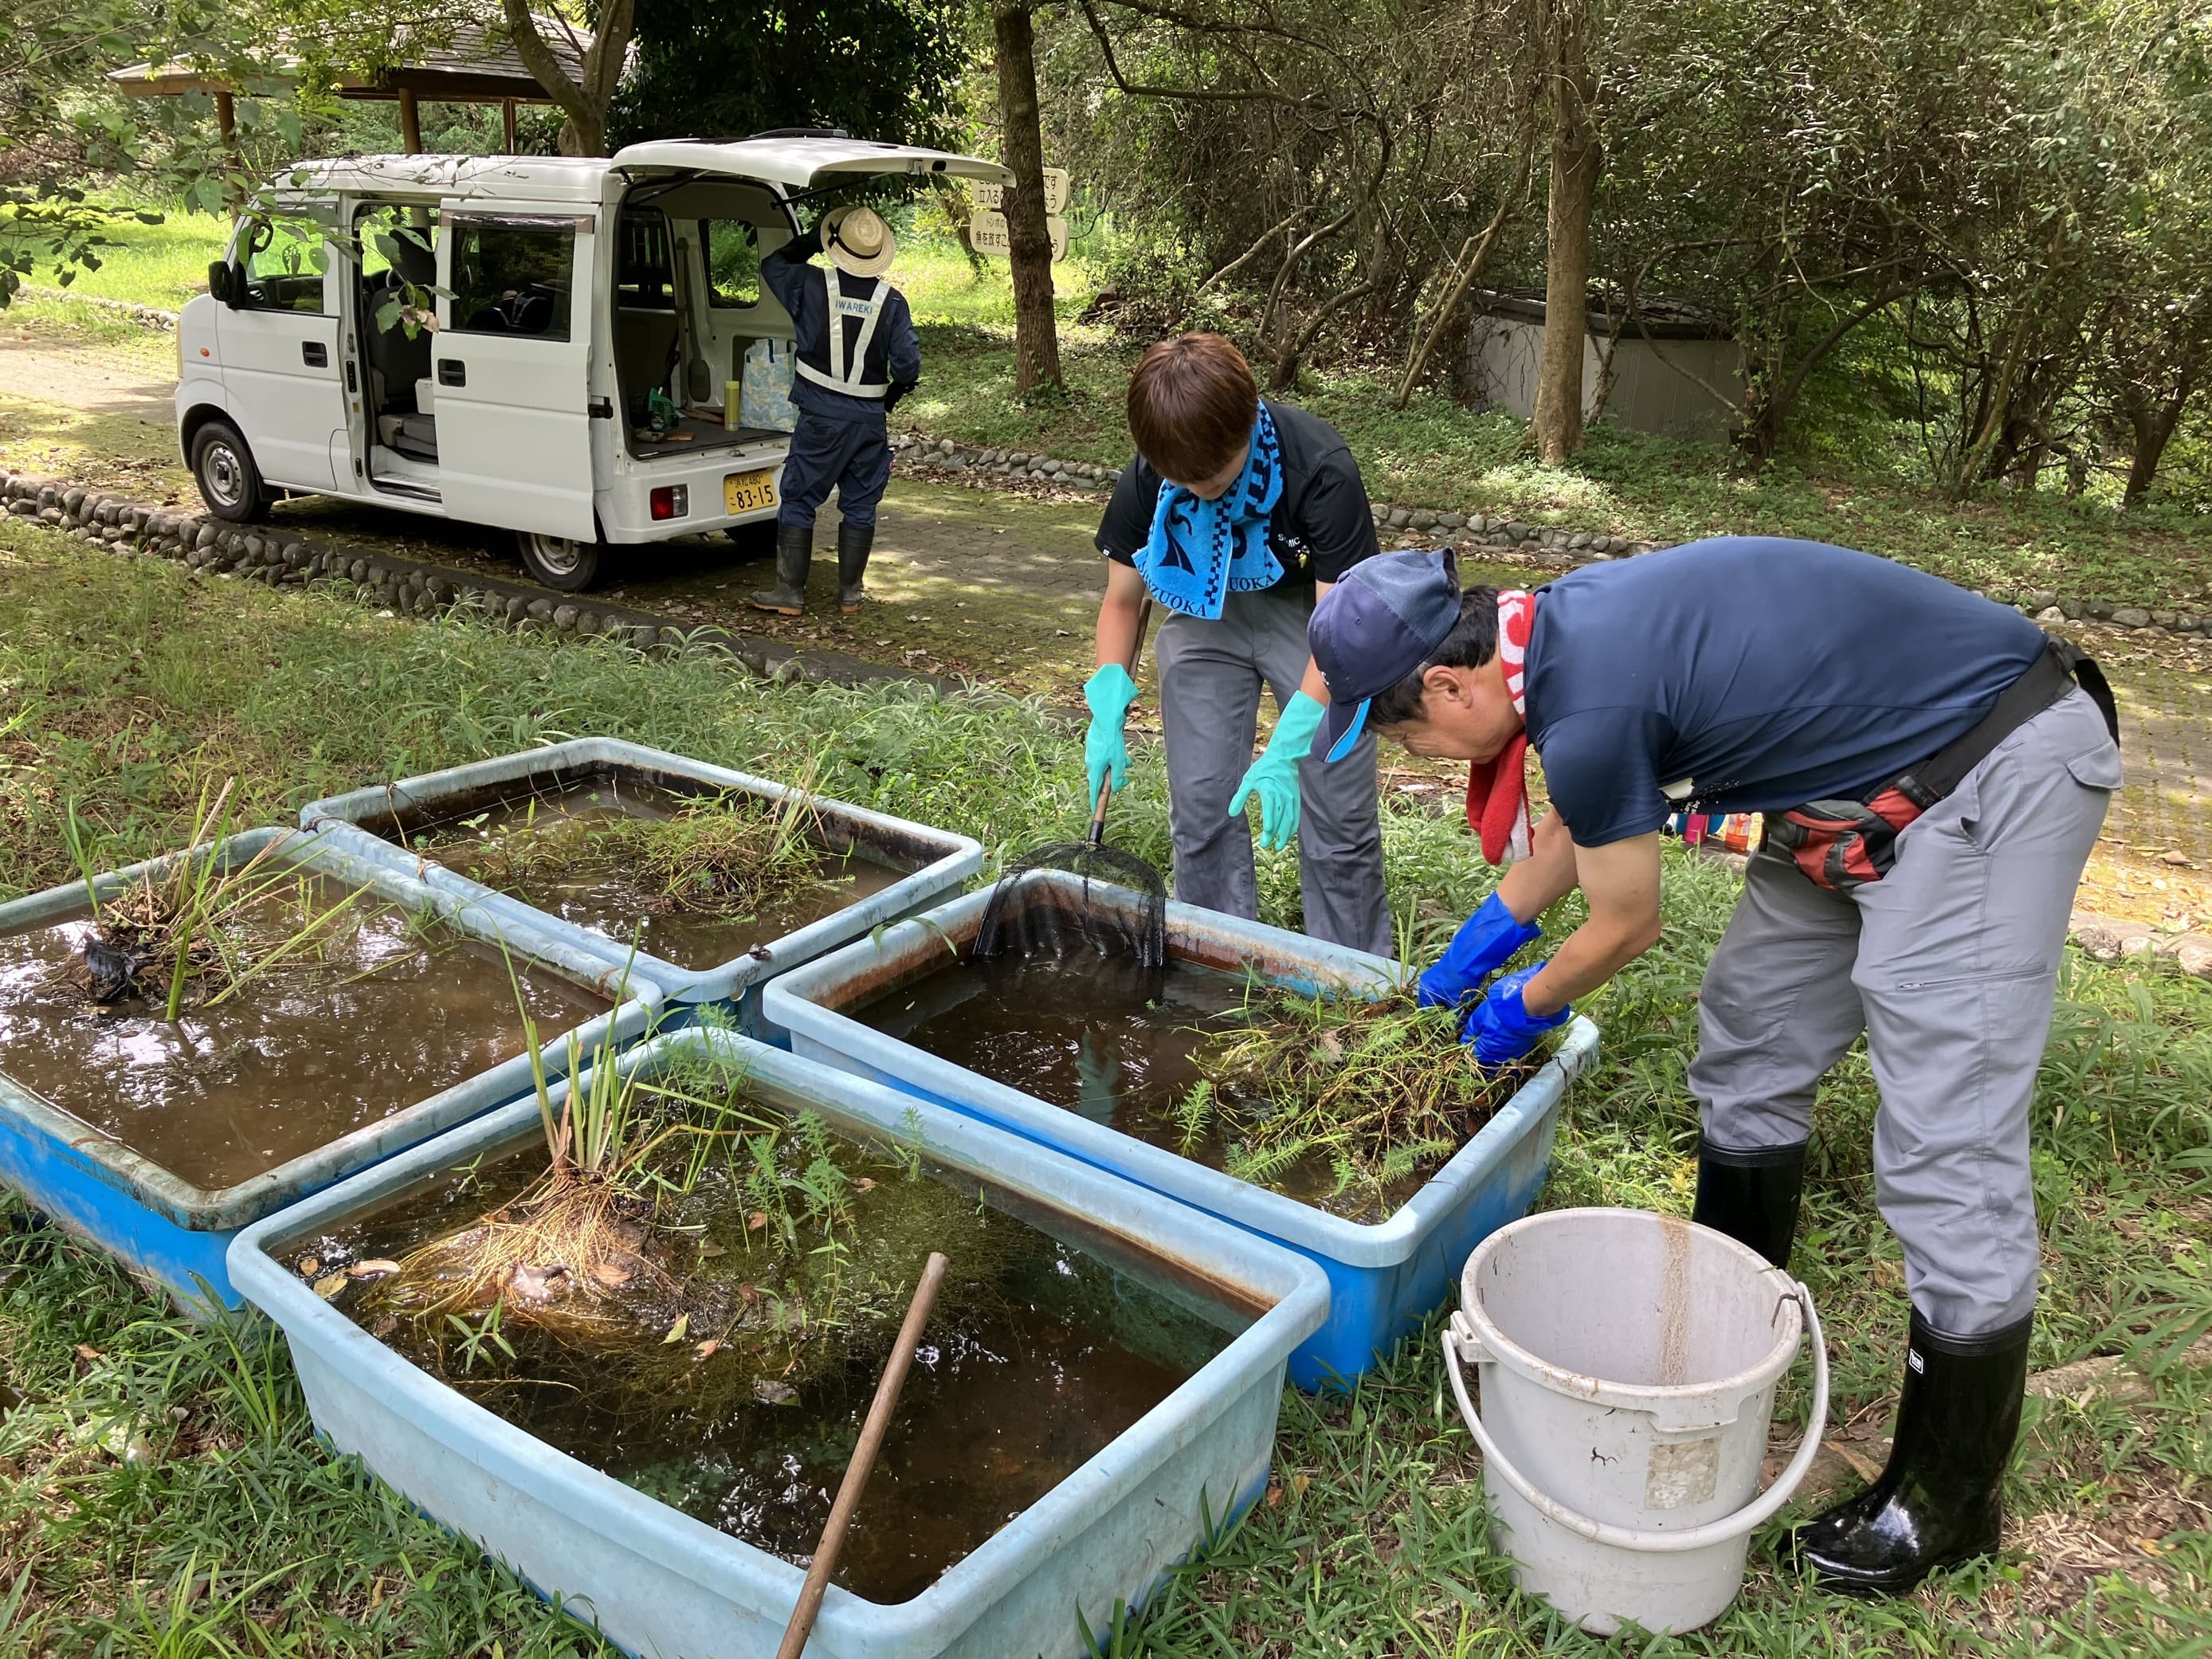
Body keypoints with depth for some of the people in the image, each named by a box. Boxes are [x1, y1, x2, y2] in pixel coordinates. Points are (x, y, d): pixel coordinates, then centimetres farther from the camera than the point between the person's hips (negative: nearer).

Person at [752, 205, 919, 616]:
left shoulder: (812, 284, -6)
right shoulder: (892, 301, -3)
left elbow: (771, 267, 12)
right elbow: (908, 361, -4)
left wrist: (805, 245, 22)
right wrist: (895, 391, 15)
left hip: (821, 416, -2)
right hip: (870, 420, 2)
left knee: (798, 501, 5)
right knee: (860, 505, 11)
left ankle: (790, 592, 5)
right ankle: (849, 593, 16)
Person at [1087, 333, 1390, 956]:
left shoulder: (1322, 472, -32)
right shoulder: (1146, 480, -20)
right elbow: (1121, 601, -5)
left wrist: (1284, 751, -40)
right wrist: (1108, 712, -20)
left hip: (1311, 618, -3)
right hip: (1206, 619, 3)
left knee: (1339, 810, -6)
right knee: (1200, 804, 0)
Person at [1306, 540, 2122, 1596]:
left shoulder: (1589, 709, -27)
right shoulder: (1561, 629, 0)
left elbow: (1626, 927, -9)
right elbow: (1577, 824, 19)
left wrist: (1524, 1009, 10)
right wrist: (1482, 942, 29)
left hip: (1995, 777, -10)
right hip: (1872, 774, 10)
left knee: (1944, 1151, -5)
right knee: (1749, 1051, 15)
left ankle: (1947, 1501, 11)